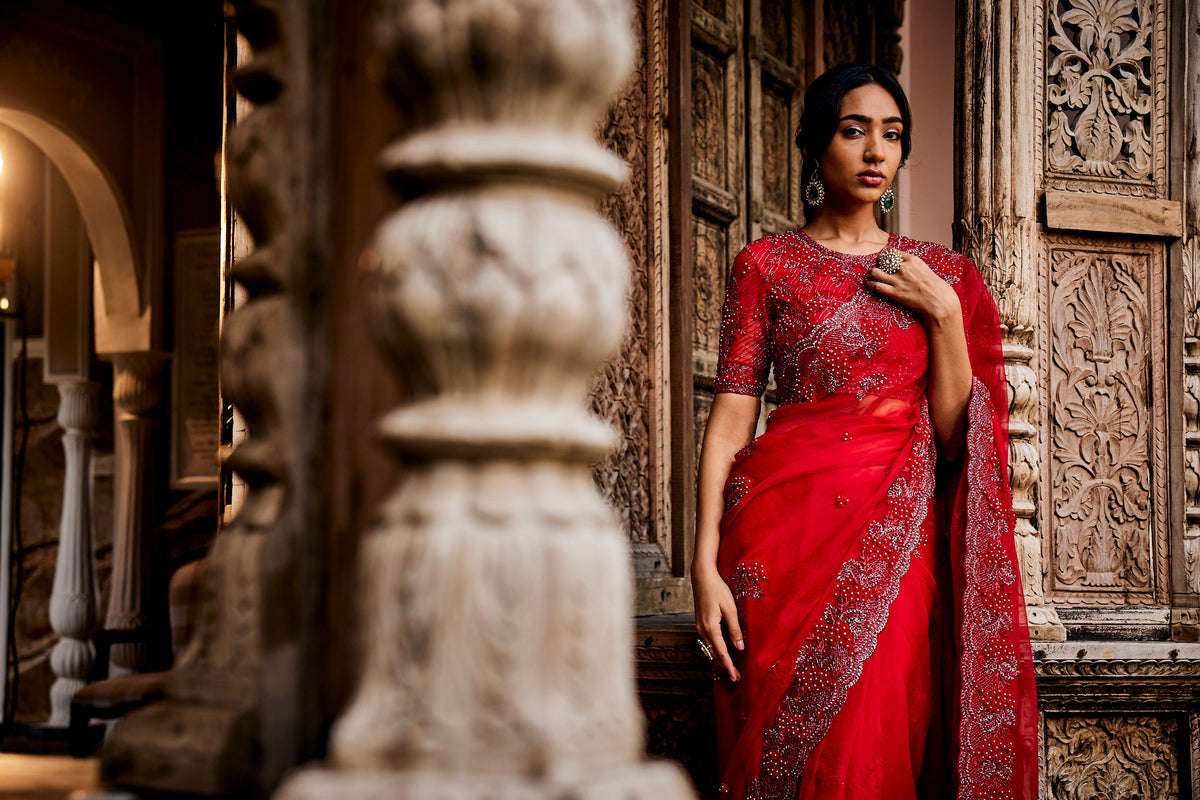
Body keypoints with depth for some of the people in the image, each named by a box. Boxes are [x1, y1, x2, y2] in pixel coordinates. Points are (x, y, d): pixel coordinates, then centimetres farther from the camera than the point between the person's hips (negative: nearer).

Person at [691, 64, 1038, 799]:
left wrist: (943, 312, -4)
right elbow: (731, 417, -2)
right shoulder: (768, 265, 6)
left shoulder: (939, 274, 12)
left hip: (897, 534, 2)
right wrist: (705, 564, -12)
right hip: (788, 523, -1)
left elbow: (955, 436, 6)